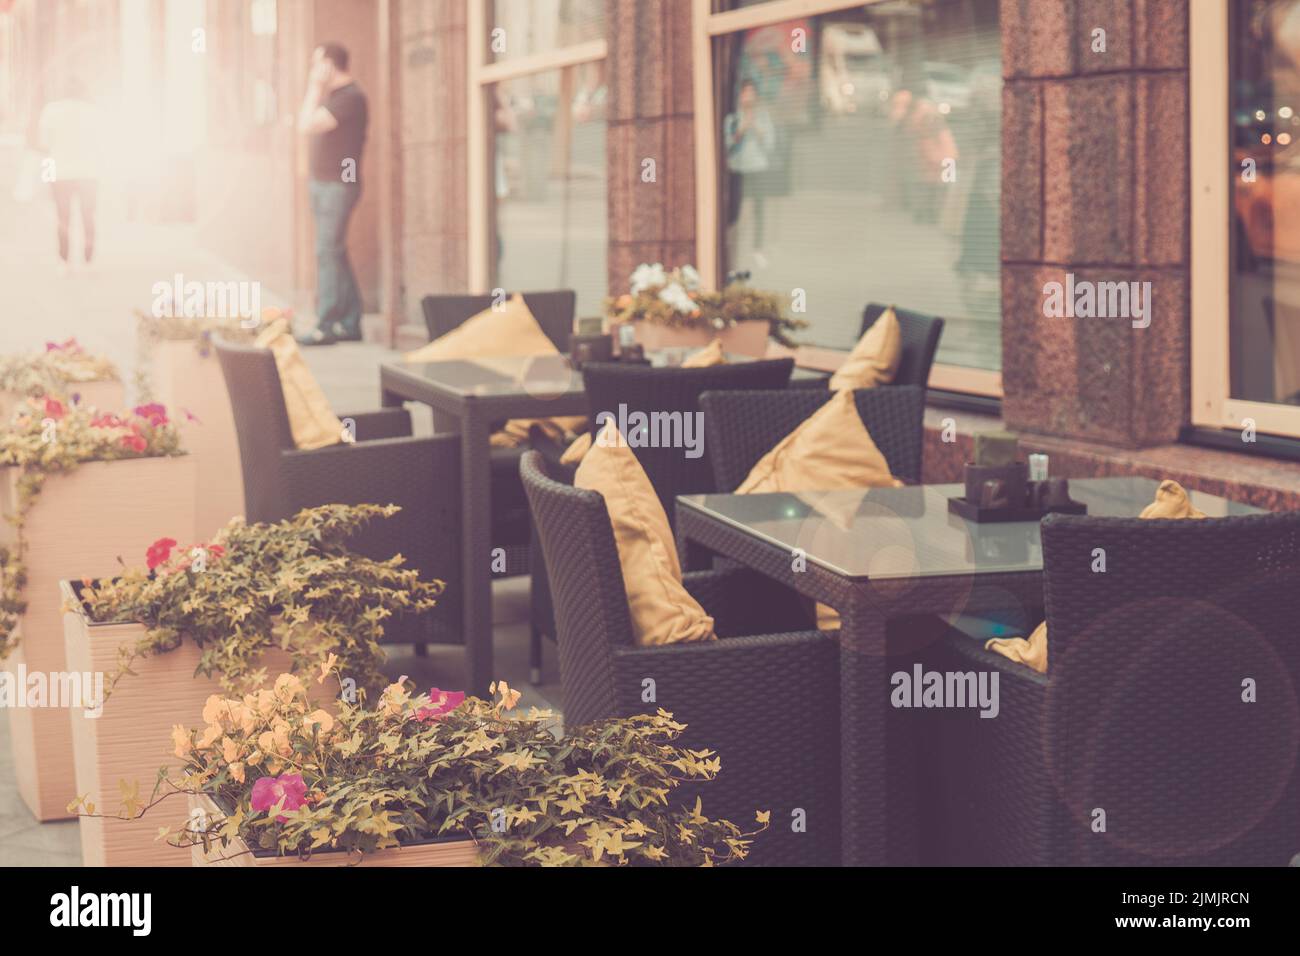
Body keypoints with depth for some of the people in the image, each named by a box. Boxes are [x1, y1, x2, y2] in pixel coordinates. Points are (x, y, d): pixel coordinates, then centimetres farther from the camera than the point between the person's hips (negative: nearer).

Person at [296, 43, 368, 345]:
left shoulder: (350, 97, -16)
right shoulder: (332, 96, 15)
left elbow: (307, 125, -20)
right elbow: (306, 128, 21)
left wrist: (314, 87, -12)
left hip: (338, 186, -10)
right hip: (322, 184, 10)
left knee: (328, 253, -13)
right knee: (335, 255, 10)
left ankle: (326, 326, -14)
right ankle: (350, 323, 13)